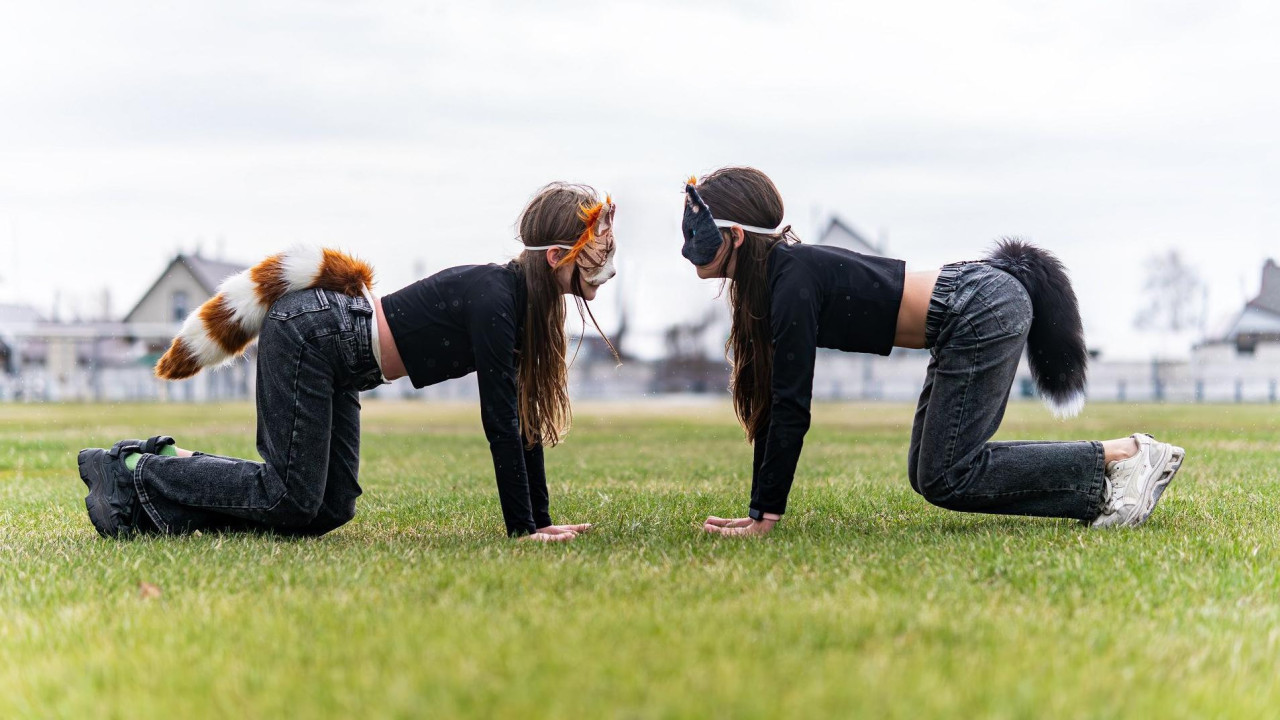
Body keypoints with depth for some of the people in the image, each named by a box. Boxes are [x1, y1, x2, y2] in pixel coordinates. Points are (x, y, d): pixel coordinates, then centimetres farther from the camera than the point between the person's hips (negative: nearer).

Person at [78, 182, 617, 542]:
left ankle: (169, 467, 13)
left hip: (329, 349, 10)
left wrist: (542, 522, 5)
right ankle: (132, 471, 1)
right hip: (308, 335, -10)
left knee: (330, 508, 6)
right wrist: (523, 530, -21)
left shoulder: (531, 301, 4)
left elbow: (525, 417, 7)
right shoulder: (495, 299, -24)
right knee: (291, 501, -11)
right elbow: (499, 422, -25)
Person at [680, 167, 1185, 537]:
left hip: (985, 314, -10)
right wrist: (758, 507, 10)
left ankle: (1122, 456, -3)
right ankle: (1112, 488, 15)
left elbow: (792, 408, -22)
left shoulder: (792, 282, -20)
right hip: (981, 312, 10)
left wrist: (764, 518, -18)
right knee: (929, 472, 12)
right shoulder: (764, 282, 8)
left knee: (945, 479, -6)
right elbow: (772, 402, 11)